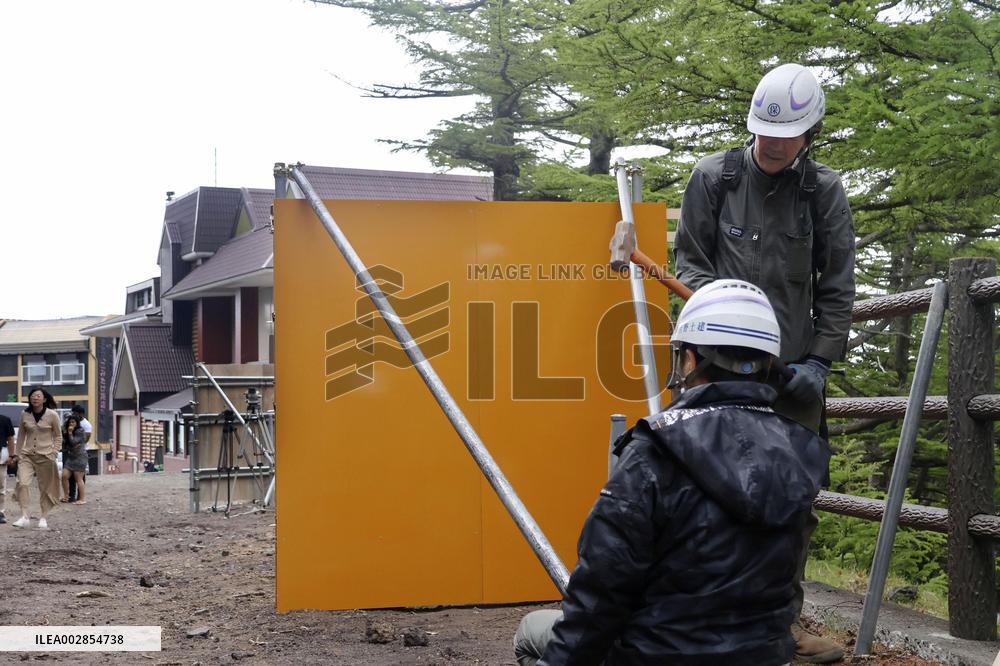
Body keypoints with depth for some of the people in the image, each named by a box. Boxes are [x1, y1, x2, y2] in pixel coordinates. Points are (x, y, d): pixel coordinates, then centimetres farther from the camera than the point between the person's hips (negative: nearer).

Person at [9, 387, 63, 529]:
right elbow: (21, 435, 14)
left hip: (45, 456, -2)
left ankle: (44, 518, 16)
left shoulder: (52, 415, -4)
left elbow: (58, 436, 4)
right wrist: (16, 453, 12)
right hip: (27, 455, 2)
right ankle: (24, 517, -13)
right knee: (22, 483, -16)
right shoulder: (25, 415, 3)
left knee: (46, 488, 3)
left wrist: (54, 453, -5)